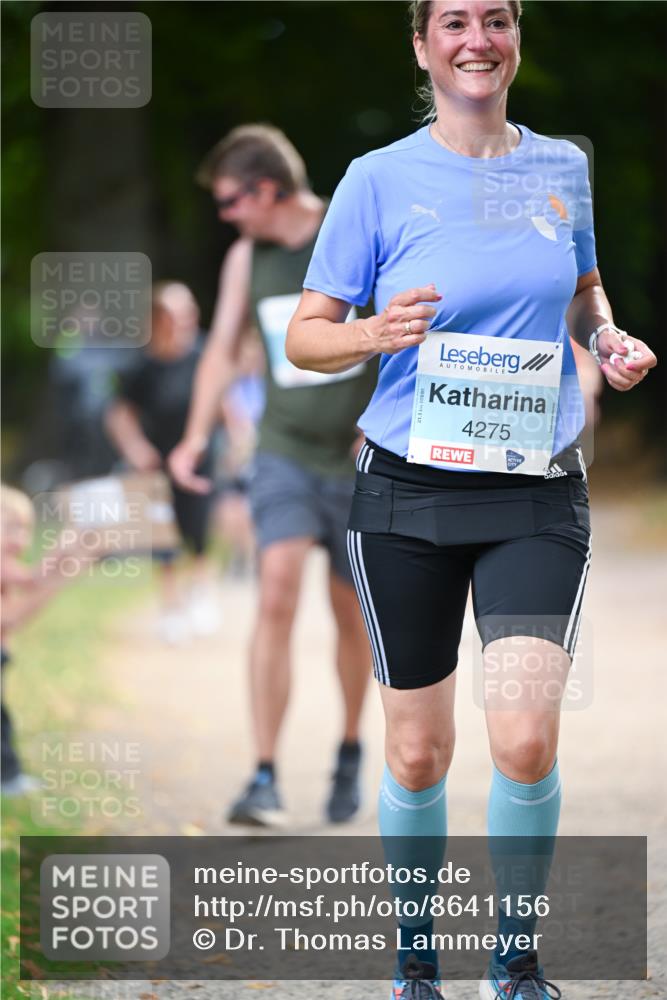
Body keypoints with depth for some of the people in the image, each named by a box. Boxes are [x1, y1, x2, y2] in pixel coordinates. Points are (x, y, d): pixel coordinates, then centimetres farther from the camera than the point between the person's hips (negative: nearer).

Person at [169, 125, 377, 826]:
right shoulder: (245, 258, 4)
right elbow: (223, 348, 12)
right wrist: (197, 435, 0)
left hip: (361, 460, -2)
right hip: (284, 453, 2)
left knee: (352, 613, 9)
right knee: (276, 597, -17)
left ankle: (350, 752, 34)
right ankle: (264, 779, -19)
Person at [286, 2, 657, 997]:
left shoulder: (562, 167, 6)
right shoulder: (380, 179, -2)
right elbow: (304, 335, 0)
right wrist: (371, 336, -21)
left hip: (538, 493, 1)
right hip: (408, 491, -1)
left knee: (527, 739, -15)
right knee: (418, 754, 5)